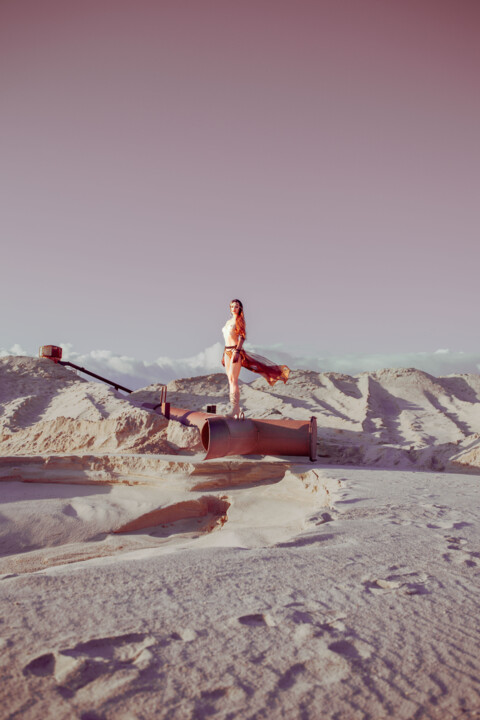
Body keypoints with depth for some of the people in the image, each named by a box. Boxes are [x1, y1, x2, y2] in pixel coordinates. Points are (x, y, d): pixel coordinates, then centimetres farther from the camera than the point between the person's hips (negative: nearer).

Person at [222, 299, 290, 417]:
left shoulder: (239, 320, -3)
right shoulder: (228, 321, 19)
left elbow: (242, 337, -11)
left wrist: (236, 352, -21)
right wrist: (224, 355, 20)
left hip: (235, 351, -8)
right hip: (227, 351, 8)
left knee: (233, 379, -14)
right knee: (230, 380, 5)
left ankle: (234, 409, -15)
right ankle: (236, 408, 9)